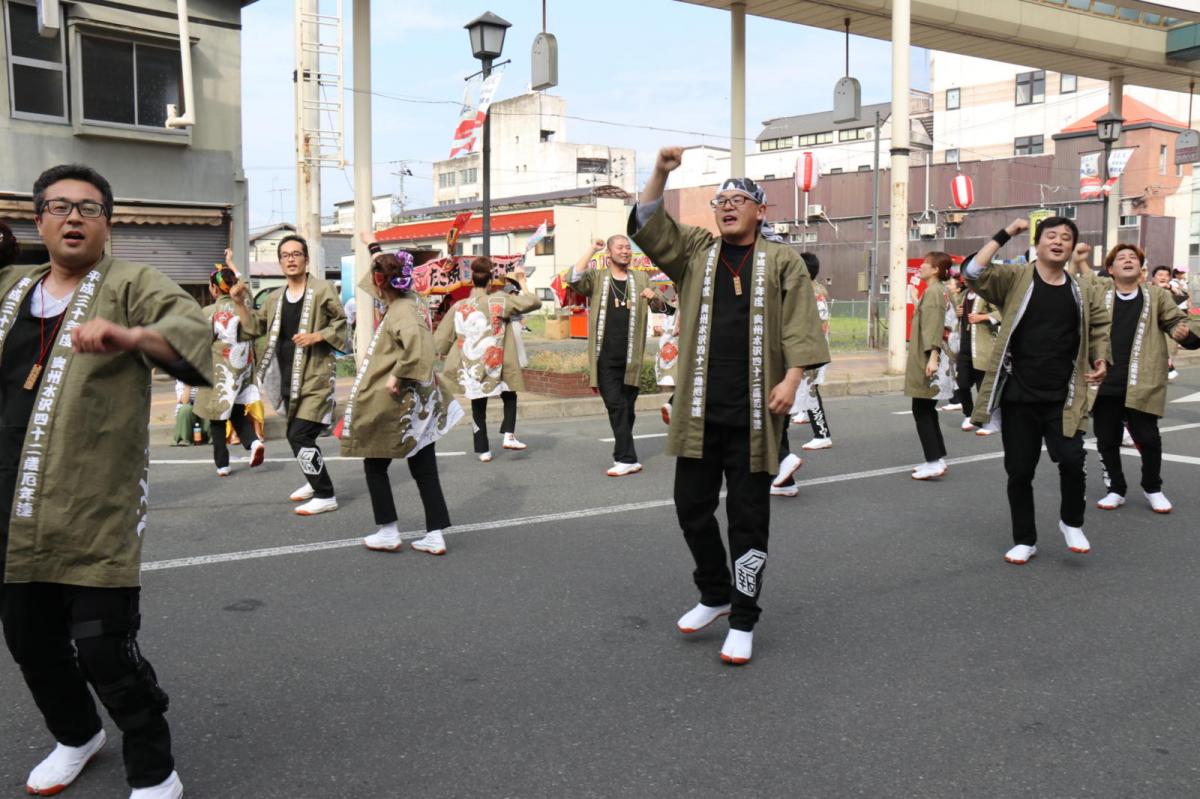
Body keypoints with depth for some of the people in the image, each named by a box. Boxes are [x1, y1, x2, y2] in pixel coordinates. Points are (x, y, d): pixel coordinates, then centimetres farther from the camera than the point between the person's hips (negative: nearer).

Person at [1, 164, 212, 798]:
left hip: (99, 505, -6)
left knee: (103, 646, -7)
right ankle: (75, 735, 44)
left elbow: (190, 327, -24)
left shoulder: (130, 284, -4)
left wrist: (128, 336, -43)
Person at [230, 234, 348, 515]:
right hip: (288, 379, 7)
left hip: (315, 378, -7)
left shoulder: (322, 290, -6)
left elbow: (342, 324, -4)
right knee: (297, 436, 16)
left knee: (300, 436, -14)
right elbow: (254, 329, 12)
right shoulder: (275, 298, 12)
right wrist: (240, 304, -1)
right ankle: (316, 482, 37)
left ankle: (325, 496, -4)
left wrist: (317, 336, -19)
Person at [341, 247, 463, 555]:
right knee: (424, 470, 9)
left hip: (395, 403, -8)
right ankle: (435, 536, 10)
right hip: (421, 400, 8)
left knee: (374, 465, 10)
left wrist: (397, 376, -24)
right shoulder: (412, 300, 7)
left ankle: (388, 533, 14)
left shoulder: (401, 312, -19)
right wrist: (376, 251, 36)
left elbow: (417, 347, -37)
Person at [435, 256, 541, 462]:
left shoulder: (458, 307, 1)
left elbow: (440, 340, 4)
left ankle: (483, 450, 15)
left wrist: (443, 354, 24)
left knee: (478, 409, 15)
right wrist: (522, 281, 7)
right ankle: (508, 435, 2)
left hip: (470, 369, 2)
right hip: (496, 367, -2)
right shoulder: (499, 301, -5)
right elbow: (534, 302, -4)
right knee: (510, 398, 20)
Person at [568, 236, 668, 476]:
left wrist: (654, 298, -10)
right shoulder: (597, 279, 7)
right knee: (616, 407, -7)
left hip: (631, 358, 2)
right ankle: (628, 459, -7)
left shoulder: (641, 278, 14)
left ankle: (623, 456, 19)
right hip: (605, 359, -2)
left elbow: (661, 307, 14)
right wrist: (592, 249, -10)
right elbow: (573, 279, -11)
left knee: (627, 408, 9)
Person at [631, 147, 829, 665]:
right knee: (692, 507, 10)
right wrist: (661, 174, -14)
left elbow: (800, 326, -4)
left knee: (748, 518, 4)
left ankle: (743, 621, 15)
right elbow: (648, 228, -1)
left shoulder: (782, 262, 4)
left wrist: (791, 379, -16)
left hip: (752, 414, -3)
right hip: (700, 410, 3)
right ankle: (715, 595, 32)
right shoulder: (695, 252, 12)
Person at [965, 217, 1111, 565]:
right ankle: (1024, 540, 23)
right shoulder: (1015, 280, -3)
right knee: (1020, 470, 5)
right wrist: (1003, 235, -18)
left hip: (1063, 398, 1)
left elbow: (1100, 327, 19)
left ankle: (1071, 522, 17)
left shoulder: (1083, 292, 6)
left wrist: (1101, 360, 2)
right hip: (1019, 396, -1)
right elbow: (974, 274, -19)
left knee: (1071, 461, -12)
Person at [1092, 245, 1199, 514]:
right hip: (1105, 383, 1)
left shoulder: (1157, 295, 6)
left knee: (1148, 439, 0)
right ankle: (1116, 490, 25)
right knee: (1106, 441, 7)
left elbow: (1176, 320, 2)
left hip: (1141, 384, -1)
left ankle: (1153, 489, 23)